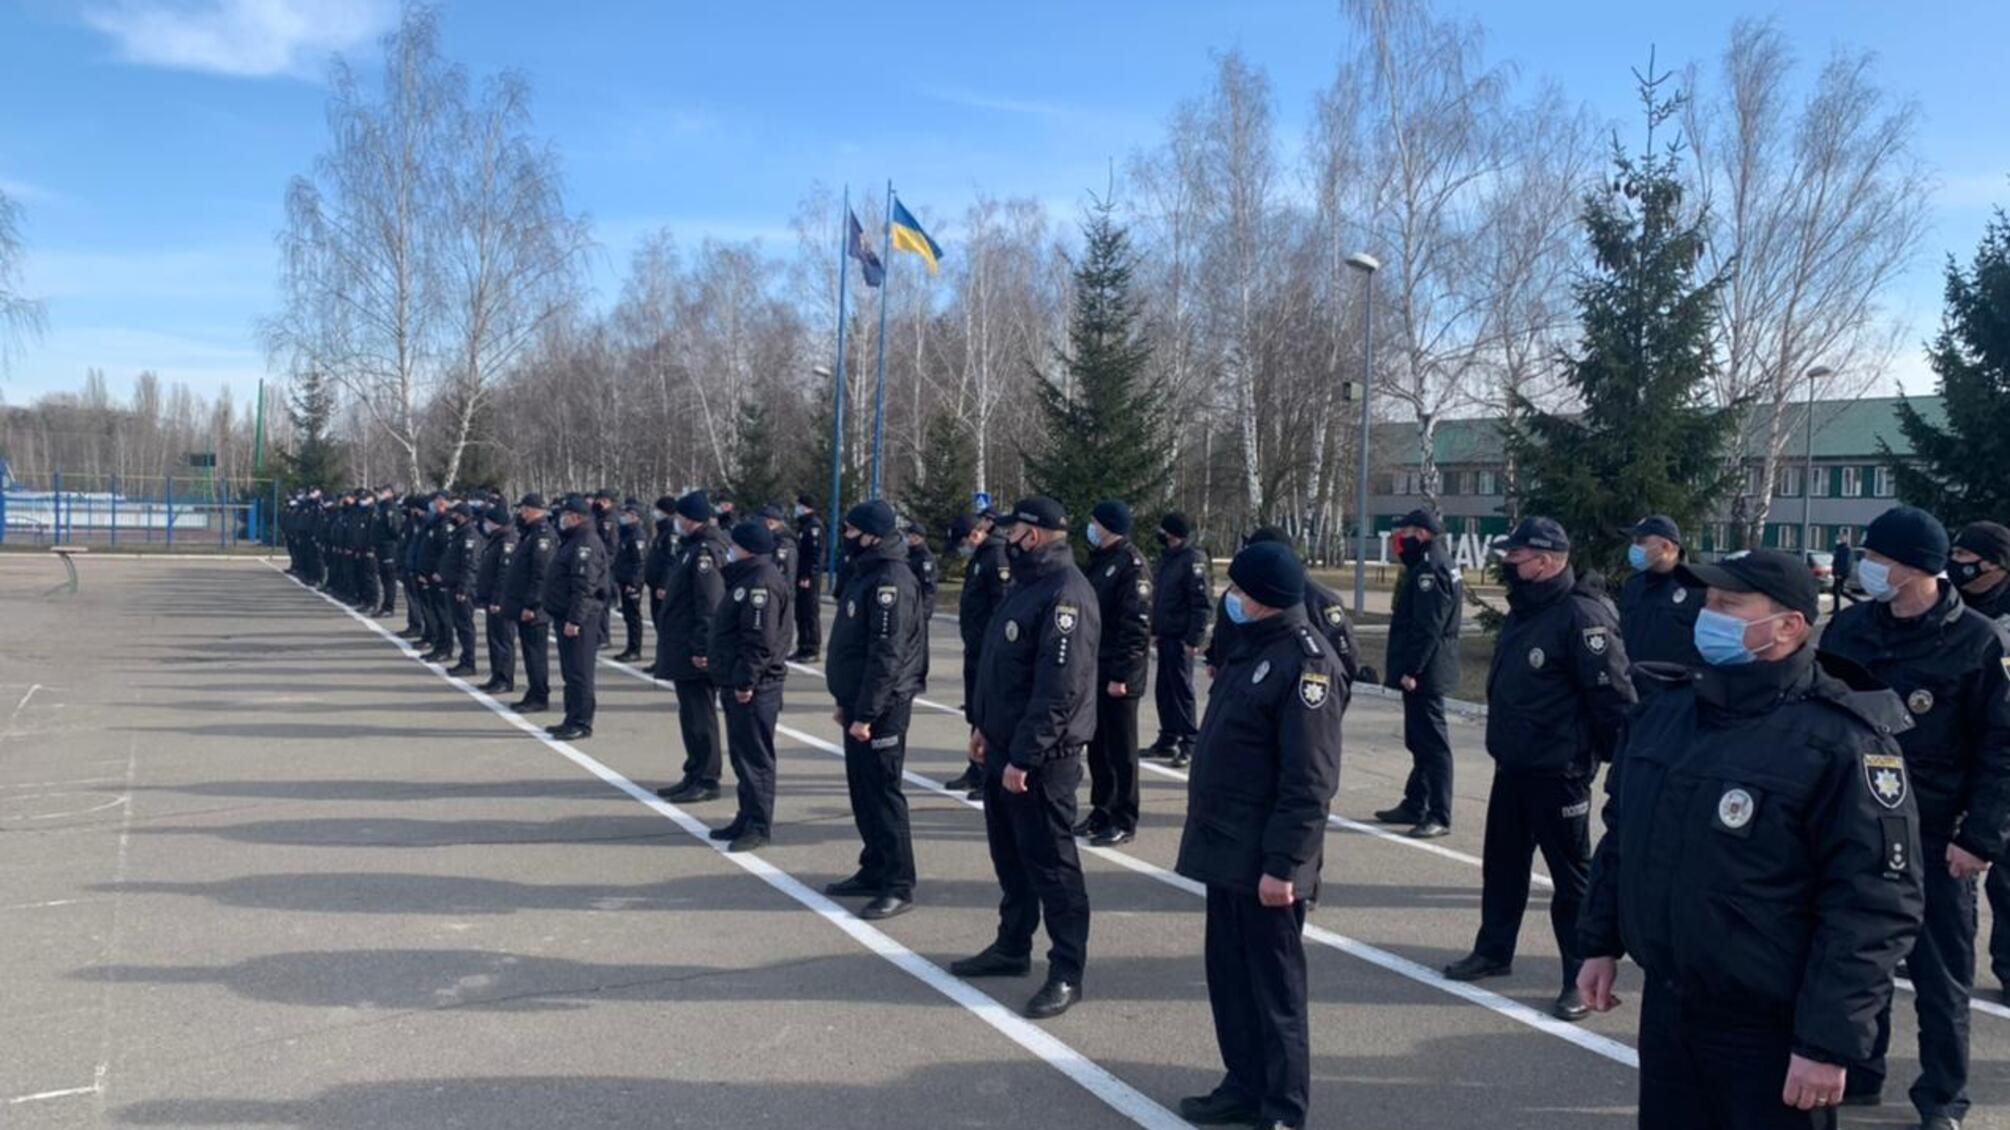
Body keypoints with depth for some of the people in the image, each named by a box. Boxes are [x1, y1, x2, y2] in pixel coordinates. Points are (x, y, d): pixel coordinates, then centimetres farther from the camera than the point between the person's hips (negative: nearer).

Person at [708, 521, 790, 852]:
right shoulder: (746, 578, 15)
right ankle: (748, 818, 26)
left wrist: (746, 681, -23)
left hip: (754, 688, -11)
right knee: (741, 754, 17)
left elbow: (760, 640, -24)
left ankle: (759, 826, 3)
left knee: (754, 756, -4)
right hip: (737, 683, 11)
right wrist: (716, 659, 19)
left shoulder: (761, 582, -19)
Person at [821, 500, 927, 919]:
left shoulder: (890, 581, -18)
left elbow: (887, 654, -23)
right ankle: (875, 870, 28)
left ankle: (899, 885, 4)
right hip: (859, 703, 10)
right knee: (862, 790, 16)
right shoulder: (866, 573, 14)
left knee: (882, 791, -4)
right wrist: (846, 702, 19)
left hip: (881, 708, -10)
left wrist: (866, 713, -23)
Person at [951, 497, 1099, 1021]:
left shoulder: (1065, 595, -21)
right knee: (1009, 854, 19)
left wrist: (1024, 757, -24)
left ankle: (1067, 973, 10)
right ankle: (1012, 947, 34)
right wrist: (984, 726, 18)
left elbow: (1058, 689, -26)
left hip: (1041, 757, -10)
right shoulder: (1026, 584, 11)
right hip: (1005, 747, 10)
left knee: (1051, 864, -1)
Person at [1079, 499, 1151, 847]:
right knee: (1097, 744, 15)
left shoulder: (1131, 564, -14)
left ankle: (1124, 821, 8)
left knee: (1120, 748, -1)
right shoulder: (1100, 561, 14)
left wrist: (1120, 674, -21)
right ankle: (1101, 812, 26)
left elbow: (1136, 624, -19)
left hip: (1117, 675, -9)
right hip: (1094, 669, 9)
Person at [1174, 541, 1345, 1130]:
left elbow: (1309, 782, -22)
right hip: (1227, 850, 9)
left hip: (1264, 861, -9)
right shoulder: (1250, 647, 11)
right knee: (1229, 976, 18)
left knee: (1274, 987, 3)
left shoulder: (1306, 662, -19)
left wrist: (1282, 864, -23)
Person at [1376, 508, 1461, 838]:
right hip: (1423, 672, 11)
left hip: (1424, 674, -11)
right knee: (1419, 741, 17)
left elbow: (1427, 628, -23)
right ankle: (1415, 805, 27)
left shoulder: (1431, 571, -17)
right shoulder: (1427, 567, 16)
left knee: (1432, 742, -7)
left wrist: (1411, 670, -22)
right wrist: (1405, 668, 19)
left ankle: (1439, 817, -4)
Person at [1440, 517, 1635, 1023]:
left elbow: (1613, 695, -21)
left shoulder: (1581, 616, -20)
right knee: (1502, 861, 19)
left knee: (1571, 874, 3)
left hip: (1559, 771, -9)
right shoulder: (1523, 610, 10)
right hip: (1512, 764, 9)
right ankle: (1493, 951, 34)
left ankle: (1580, 978, 13)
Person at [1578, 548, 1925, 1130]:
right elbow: (1620, 836, 15)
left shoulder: (1840, 742, -17)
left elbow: (1872, 908, -18)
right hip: (1665, 1005, 6)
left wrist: (1830, 1041, -19)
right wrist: (1600, 941, 15)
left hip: (1771, 1032, -6)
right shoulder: (1663, 709, 4)